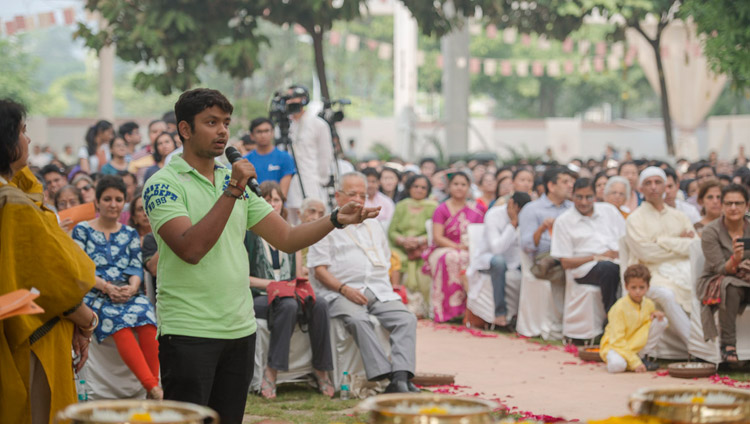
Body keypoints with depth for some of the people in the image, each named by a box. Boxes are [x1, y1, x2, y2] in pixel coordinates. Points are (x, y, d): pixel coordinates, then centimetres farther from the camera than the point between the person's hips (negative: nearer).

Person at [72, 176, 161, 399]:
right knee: (119, 322, -35)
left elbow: (137, 268, 11)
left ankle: (153, 386, -33)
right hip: (95, 295, -3)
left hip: (129, 294, 3)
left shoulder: (130, 234, 21)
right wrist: (106, 287, -15)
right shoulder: (82, 230, 12)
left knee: (146, 319, -32)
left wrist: (132, 287, -12)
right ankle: (153, 387, -45)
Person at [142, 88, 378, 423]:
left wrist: (336, 219, -5)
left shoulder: (236, 179, 13)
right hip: (189, 332, -7)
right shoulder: (163, 185, -9)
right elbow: (190, 249, -23)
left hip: (240, 330, 7)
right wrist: (232, 192, -24)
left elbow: (286, 238, 11)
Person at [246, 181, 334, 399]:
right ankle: (271, 371, -36)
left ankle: (321, 368, -21)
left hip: (288, 294, 5)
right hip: (257, 298, -5)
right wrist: (269, 284, -15)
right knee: (288, 306, -39)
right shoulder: (249, 234, 1)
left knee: (319, 304, -28)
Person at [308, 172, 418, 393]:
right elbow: (319, 269, 0)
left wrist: (382, 287, 8)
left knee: (406, 318, -24)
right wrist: (345, 289, -15)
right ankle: (384, 375, -46)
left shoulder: (373, 226, 28)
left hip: (379, 292, 5)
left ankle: (401, 377, -39)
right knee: (358, 319, -37)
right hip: (341, 293, -5)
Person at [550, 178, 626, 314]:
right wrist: (596, 257, -8)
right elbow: (566, 263, 3)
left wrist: (620, 253, -6)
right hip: (585, 270, -4)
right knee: (608, 268, -38)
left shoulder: (609, 210, 19)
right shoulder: (563, 221, 8)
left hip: (617, 262, 4)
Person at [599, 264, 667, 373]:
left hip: (638, 345, 7)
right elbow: (617, 339, -23)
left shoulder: (649, 304, -2)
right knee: (617, 365, -41)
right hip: (615, 345, -7)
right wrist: (634, 362, -28)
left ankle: (642, 356, -3)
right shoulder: (620, 308, -21)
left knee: (662, 321, -7)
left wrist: (656, 315, -9)